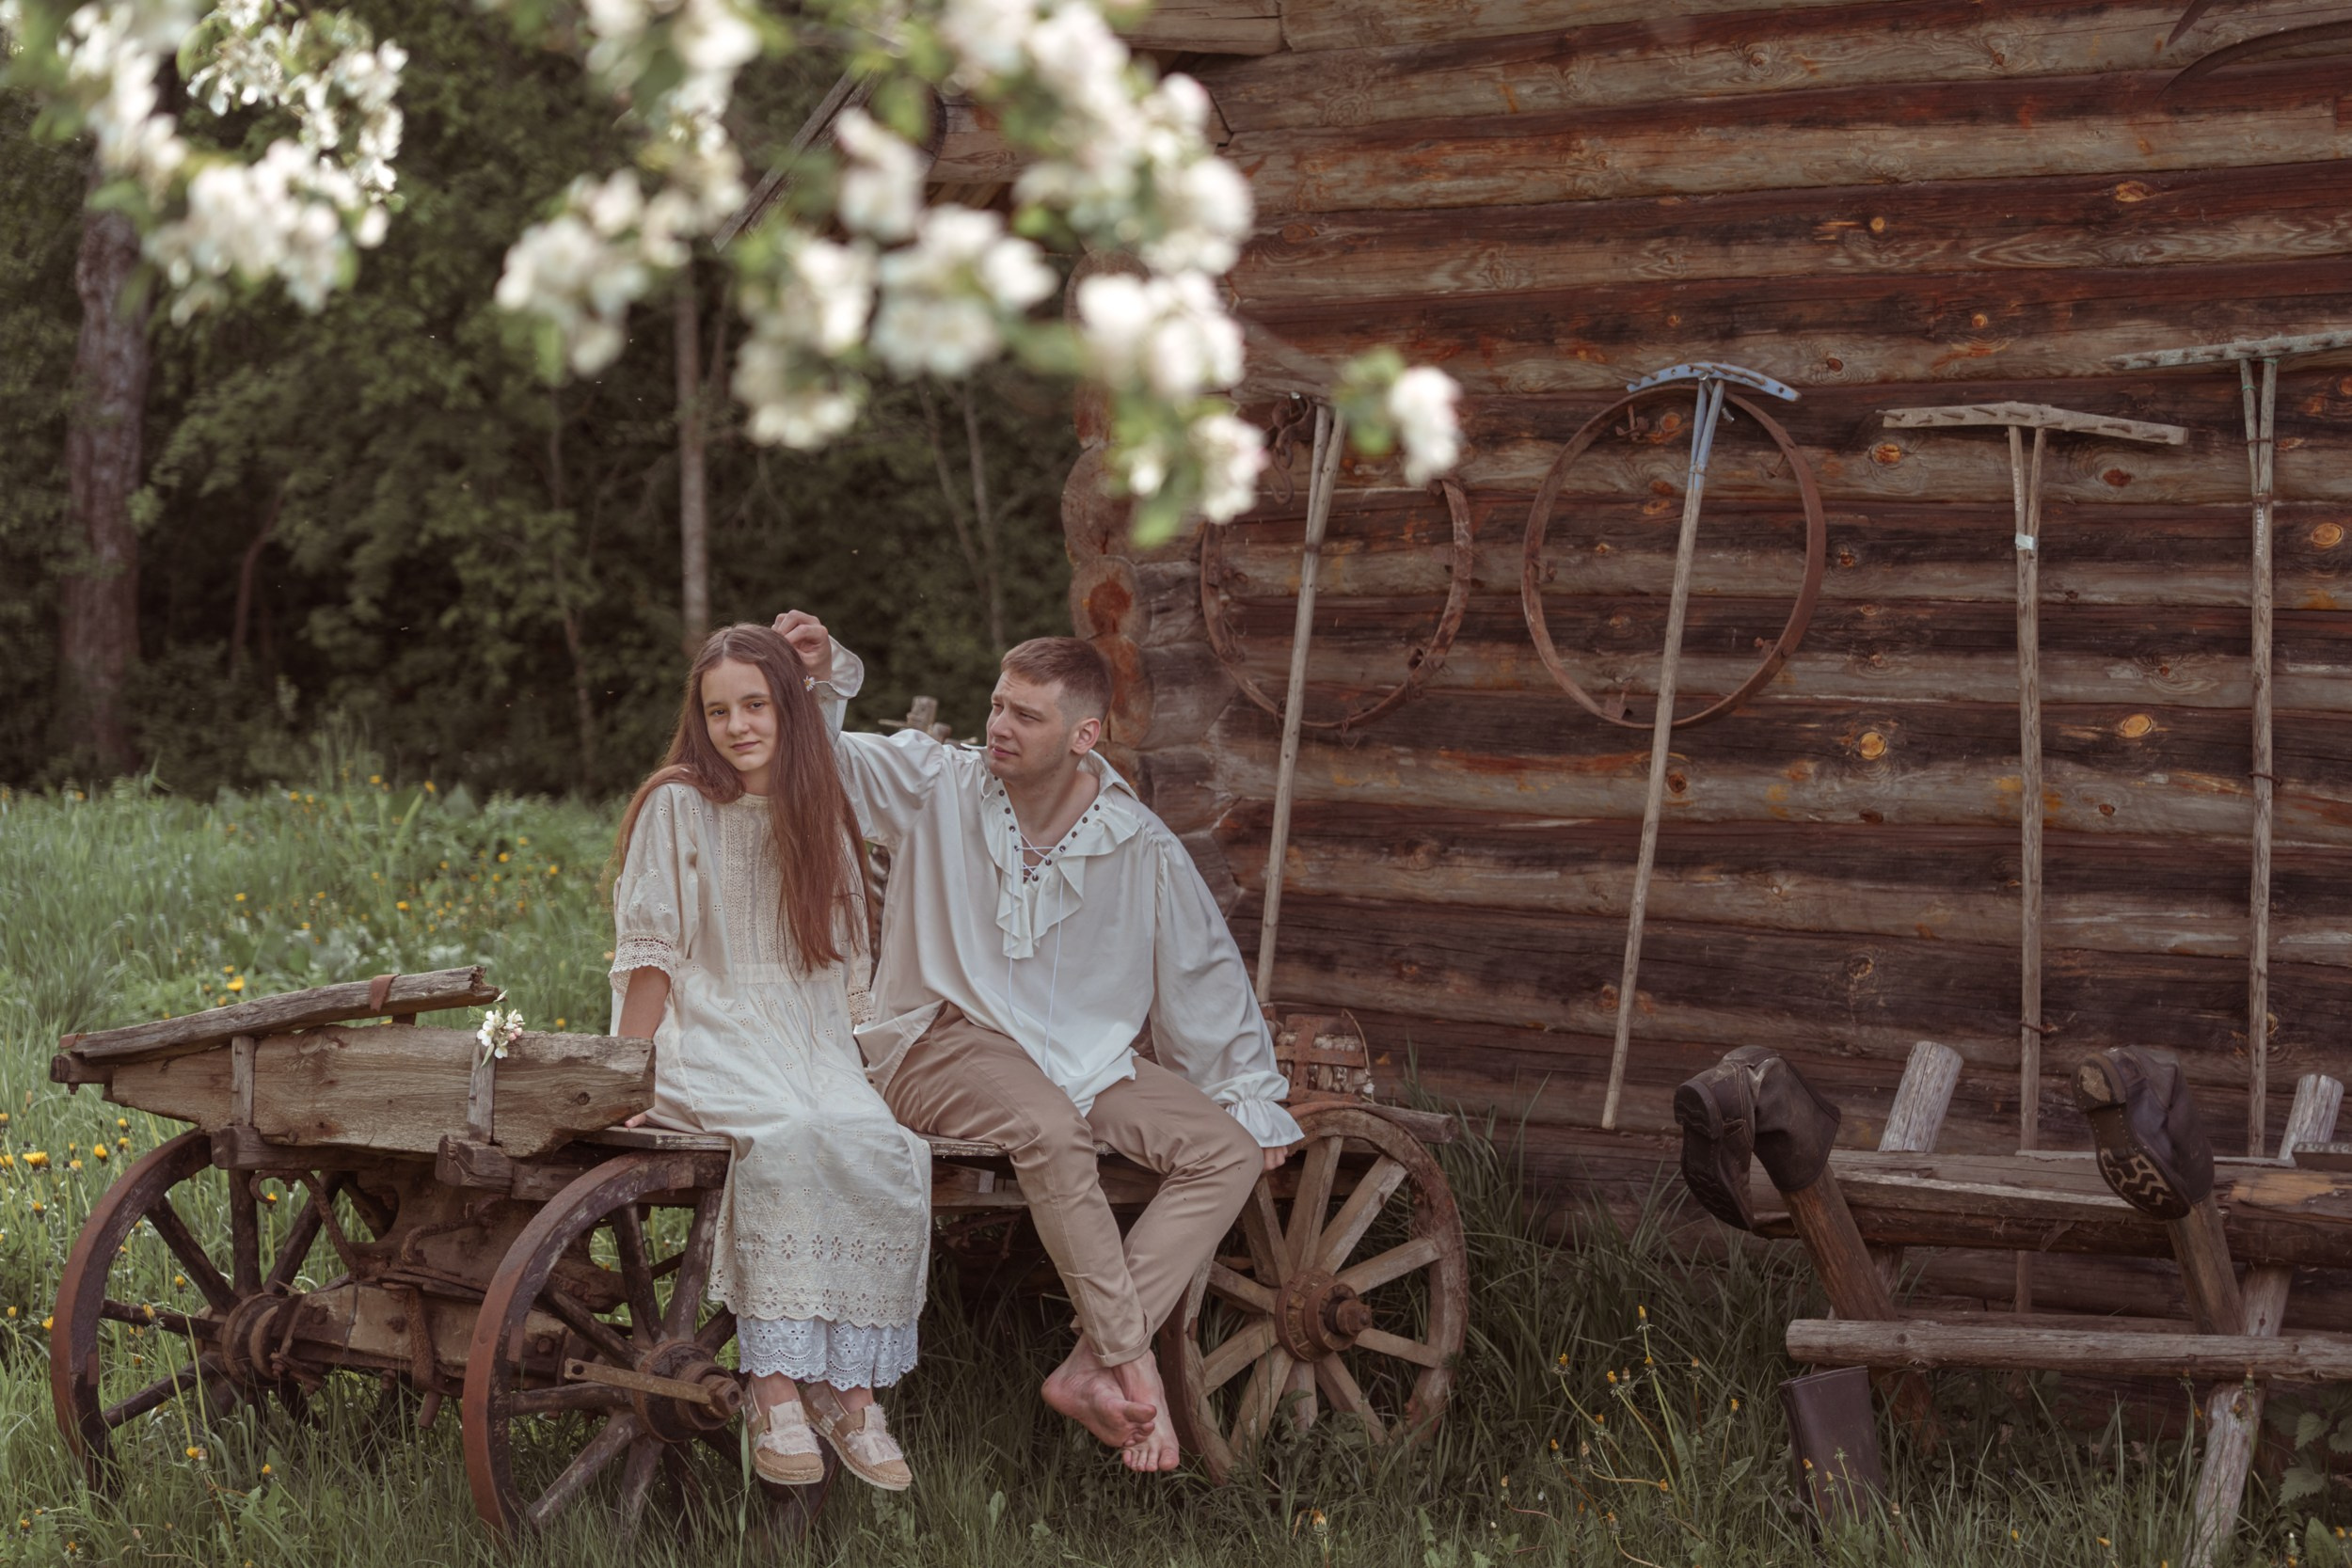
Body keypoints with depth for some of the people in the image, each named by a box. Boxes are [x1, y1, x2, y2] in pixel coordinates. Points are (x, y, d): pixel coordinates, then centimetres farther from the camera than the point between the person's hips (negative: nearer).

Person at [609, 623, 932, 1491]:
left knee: (885, 1147, -29)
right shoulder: (677, 806, 1)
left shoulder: (822, 814, 15)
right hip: (712, 1042, -4)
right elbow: (649, 955, -1)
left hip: (811, 1045, 4)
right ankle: (776, 1391, -34)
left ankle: (847, 1387, -23)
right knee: (786, 1135, -37)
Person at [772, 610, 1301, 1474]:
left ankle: (1091, 1369, -27)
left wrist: (1253, 1099, 10)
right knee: (1050, 1129, -36)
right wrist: (822, 678, -26)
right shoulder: (937, 785, -3)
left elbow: (1205, 975, 10)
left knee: (1229, 1150, -18)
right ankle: (1132, 1364, -27)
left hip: (1087, 1055, 4)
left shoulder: (1141, 848, 1)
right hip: (944, 1044, -3)